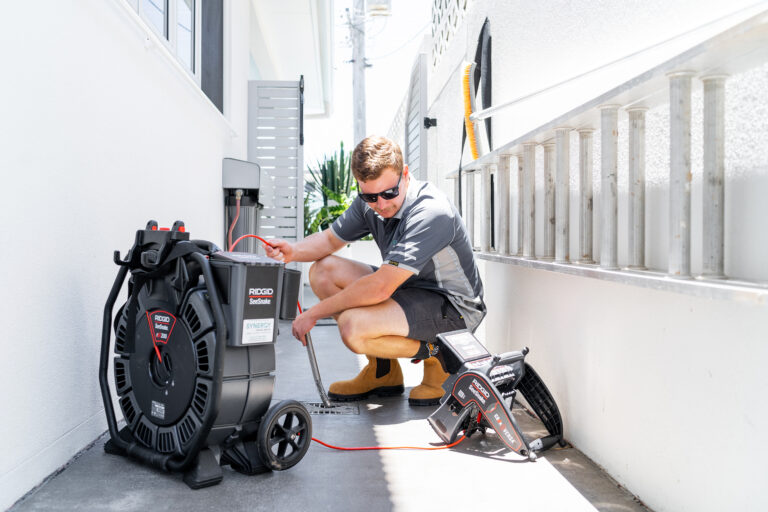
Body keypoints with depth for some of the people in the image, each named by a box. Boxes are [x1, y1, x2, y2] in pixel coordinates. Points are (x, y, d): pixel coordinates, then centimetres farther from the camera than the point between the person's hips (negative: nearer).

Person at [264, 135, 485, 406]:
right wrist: (293, 251, -12)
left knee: (353, 327, -30)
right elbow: (330, 239, 11)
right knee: (322, 271, 0)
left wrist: (314, 313, -22)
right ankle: (383, 371, 7)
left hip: (452, 306, -9)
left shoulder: (432, 213, -29)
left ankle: (435, 355, -3)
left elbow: (379, 288, -32)